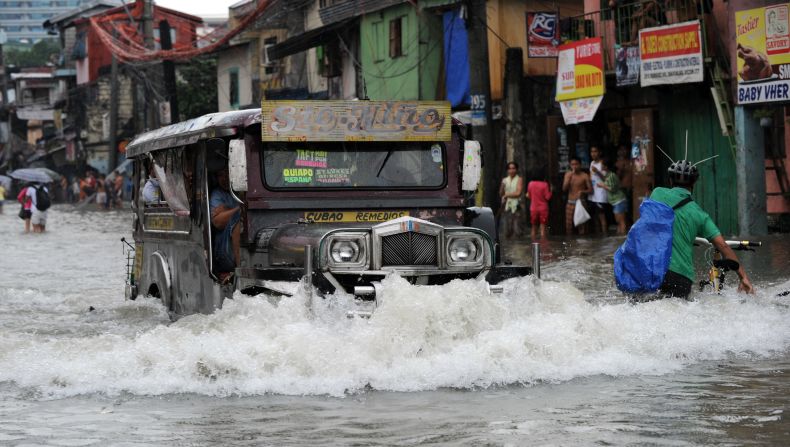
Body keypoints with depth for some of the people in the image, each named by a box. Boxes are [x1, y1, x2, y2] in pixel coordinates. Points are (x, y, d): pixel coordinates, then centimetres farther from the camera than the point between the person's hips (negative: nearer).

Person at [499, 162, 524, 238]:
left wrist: (507, 194, 0)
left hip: (515, 206, -4)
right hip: (506, 206, 4)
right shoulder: (505, 180, 14)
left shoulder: (519, 179, 1)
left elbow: (518, 193, -8)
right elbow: (501, 194, 11)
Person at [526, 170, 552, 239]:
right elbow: (547, 197, -10)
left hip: (533, 208, 3)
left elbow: (529, 196, 9)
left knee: (534, 228, 12)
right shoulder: (545, 185, -10)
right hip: (543, 208, -3)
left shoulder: (530, 184, 1)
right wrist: (550, 190, 5)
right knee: (543, 228, -3)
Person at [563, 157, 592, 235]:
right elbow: (564, 188, -4)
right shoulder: (568, 174, 4)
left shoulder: (584, 176, -4)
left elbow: (590, 189, -2)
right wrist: (570, 177, -14)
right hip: (570, 203, 3)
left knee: (581, 224, -6)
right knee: (568, 225, 2)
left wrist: (582, 191, -21)